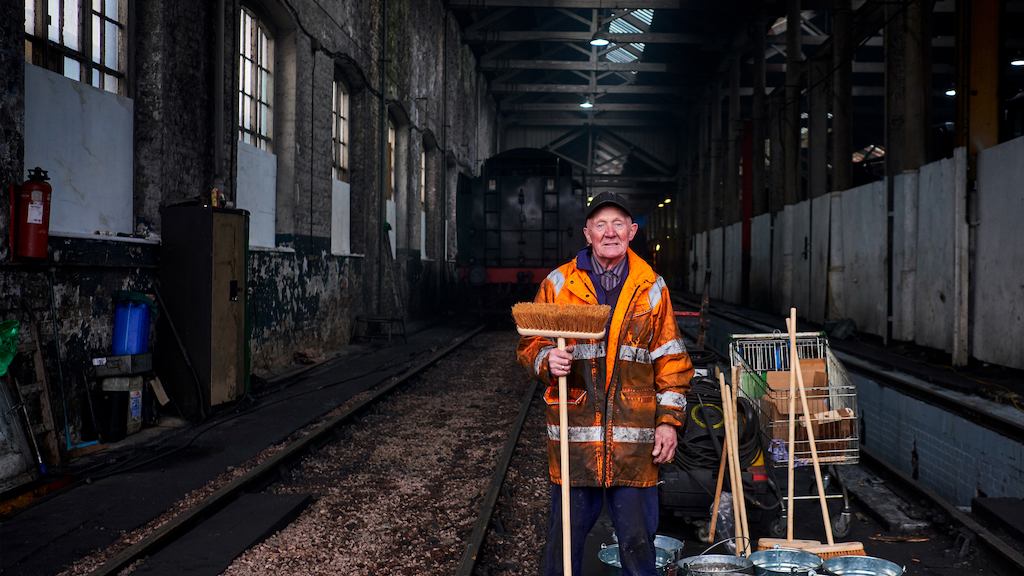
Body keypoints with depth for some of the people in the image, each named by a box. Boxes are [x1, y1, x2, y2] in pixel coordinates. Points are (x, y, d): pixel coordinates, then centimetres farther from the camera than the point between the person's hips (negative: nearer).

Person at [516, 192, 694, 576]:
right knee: (565, 536, 8)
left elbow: (670, 360, 9)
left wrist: (669, 420, 3)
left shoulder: (652, 288, 8)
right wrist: (548, 361, -13)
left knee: (637, 540, 8)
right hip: (574, 436, 0)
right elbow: (530, 345, 9)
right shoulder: (558, 283, 5)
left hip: (635, 438, 1)